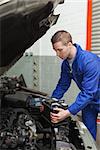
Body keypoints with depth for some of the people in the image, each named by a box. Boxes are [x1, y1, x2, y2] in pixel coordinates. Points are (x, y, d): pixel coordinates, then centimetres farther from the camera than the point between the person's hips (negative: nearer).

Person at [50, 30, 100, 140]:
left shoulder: (89, 61, -33)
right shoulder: (66, 63, -7)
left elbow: (88, 92, -35)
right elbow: (62, 85, 4)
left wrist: (69, 112, -40)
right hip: (88, 98, 7)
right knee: (87, 129, 11)